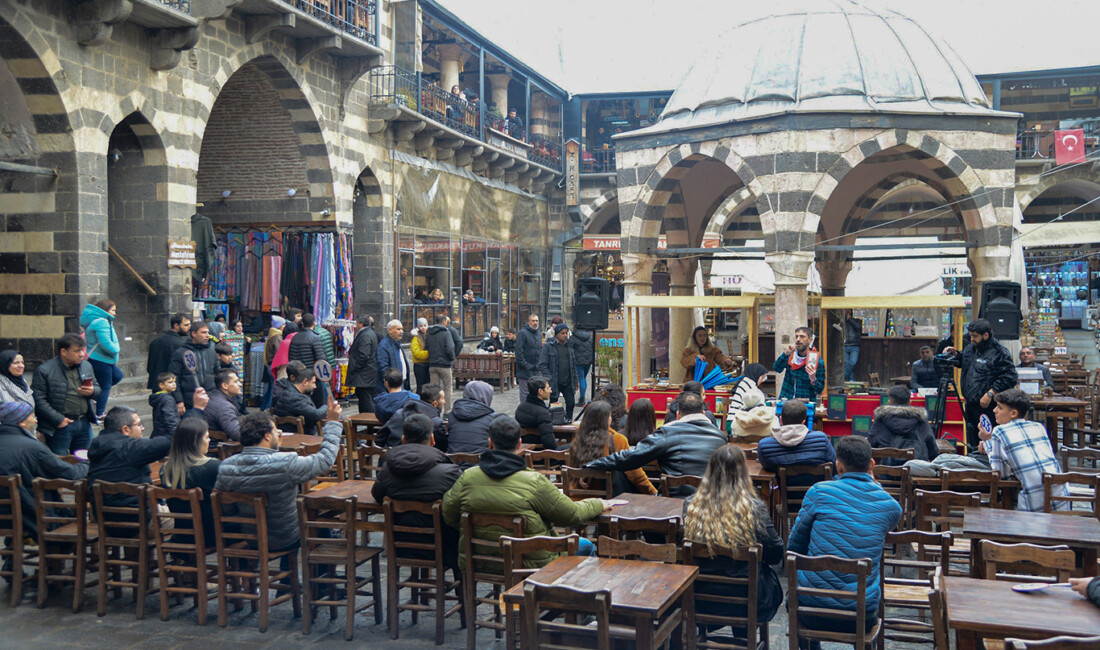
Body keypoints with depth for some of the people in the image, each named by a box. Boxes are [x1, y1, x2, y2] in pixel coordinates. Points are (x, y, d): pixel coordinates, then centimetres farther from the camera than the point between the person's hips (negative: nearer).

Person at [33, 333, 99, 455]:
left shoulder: (87, 366, 9)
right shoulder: (45, 371, -10)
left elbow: (98, 388, 19)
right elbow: (38, 399, -14)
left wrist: (92, 391, -6)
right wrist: (58, 420, -18)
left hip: (84, 423, 6)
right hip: (60, 426, -6)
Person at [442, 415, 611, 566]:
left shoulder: (467, 477, -11)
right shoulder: (534, 482, -22)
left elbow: (449, 517, 1)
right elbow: (573, 515, -13)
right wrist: (599, 504, 8)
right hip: (529, 565, -6)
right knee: (585, 546, 18)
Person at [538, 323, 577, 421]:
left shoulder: (569, 346, 12)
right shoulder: (548, 347, -4)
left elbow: (574, 364, 17)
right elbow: (542, 365, -9)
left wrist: (575, 380, 11)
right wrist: (549, 379, -16)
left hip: (568, 383, 4)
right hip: (554, 383, -4)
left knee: (571, 403, -1)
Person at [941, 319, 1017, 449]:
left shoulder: (999, 353, -13)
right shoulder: (970, 349, 12)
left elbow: (1010, 377, -18)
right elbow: (962, 363, 30)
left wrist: (991, 393, -22)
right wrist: (955, 355, 9)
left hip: (988, 408, -8)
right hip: (971, 406, 8)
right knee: (972, 444, 17)